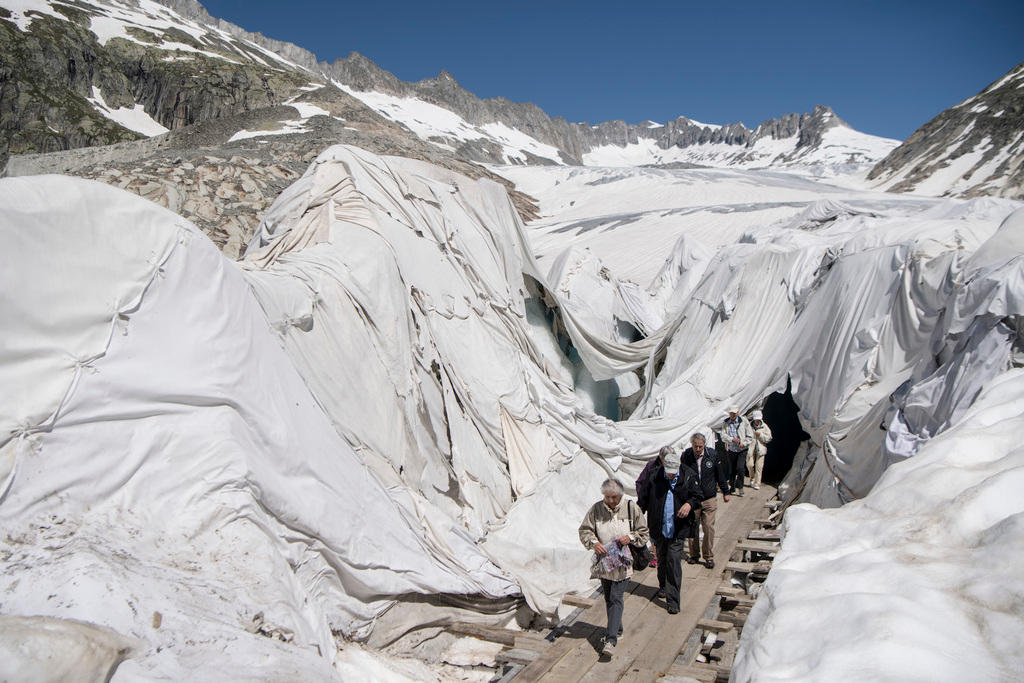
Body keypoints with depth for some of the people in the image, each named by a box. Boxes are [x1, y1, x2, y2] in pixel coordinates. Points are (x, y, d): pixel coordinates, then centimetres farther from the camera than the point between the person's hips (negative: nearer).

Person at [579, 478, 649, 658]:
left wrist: (630, 537, -13)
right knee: (608, 598, 14)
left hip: (623, 562, -3)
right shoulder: (596, 509, -3)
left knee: (616, 598, -10)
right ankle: (617, 629, 34)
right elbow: (584, 530, 2)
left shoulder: (631, 509, -4)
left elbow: (644, 532, 5)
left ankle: (611, 639, -12)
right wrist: (593, 542, -17)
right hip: (604, 560, 3)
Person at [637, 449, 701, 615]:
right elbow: (643, 499, 3)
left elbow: (697, 497, 2)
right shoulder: (654, 479, -5)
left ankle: (673, 600, -4)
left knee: (674, 561, -8)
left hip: (678, 529, -2)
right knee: (661, 559, 17)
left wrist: (689, 504, -19)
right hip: (659, 528, 2)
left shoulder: (688, 478, -5)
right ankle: (663, 586, 42)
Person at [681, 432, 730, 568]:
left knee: (709, 528, -1)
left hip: (709, 499, 0)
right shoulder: (685, 456, -8)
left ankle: (709, 557, 12)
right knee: (692, 528, 8)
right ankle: (694, 555, 25)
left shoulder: (712, 455, -6)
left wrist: (725, 492, 13)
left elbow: (720, 474, 7)